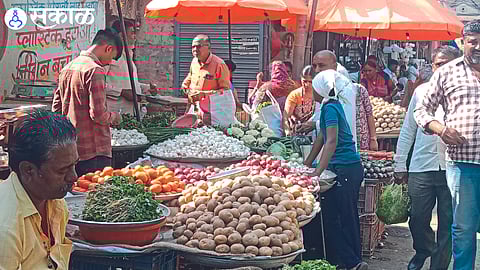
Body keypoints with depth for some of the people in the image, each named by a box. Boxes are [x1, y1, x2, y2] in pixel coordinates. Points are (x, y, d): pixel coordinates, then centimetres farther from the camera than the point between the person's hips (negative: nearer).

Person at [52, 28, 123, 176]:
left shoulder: (67, 68, 12)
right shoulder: (95, 70, -15)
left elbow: (56, 109, 16)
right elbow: (98, 114, -19)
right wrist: (114, 117, 0)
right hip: (94, 151, -9)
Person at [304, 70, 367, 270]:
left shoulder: (330, 108, -14)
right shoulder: (333, 105, 16)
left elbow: (331, 141, -24)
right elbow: (321, 138, 21)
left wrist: (318, 172, -30)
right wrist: (306, 165, 23)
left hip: (344, 170, -10)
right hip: (353, 168, 10)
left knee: (334, 217, -4)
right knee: (348, 217, 15)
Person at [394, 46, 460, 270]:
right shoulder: (421, 91, 10)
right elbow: (408, 130, 13)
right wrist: (400, 164, 11)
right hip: (422, 166, 2)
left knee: (447, 223, 6)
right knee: (417, 219, 8)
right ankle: (424, 250, 38)